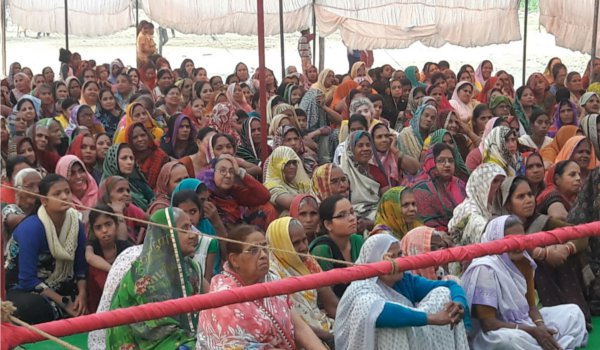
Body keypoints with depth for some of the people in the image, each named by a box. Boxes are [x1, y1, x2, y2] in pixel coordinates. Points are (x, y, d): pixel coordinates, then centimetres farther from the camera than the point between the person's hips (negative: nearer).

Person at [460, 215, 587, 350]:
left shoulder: (524, 262, 1)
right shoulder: (485, 269, -21)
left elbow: (531, 306, 6)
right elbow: (489, 323, -23)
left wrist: (541, 327, -16)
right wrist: (533, 331, -25)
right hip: (493, 334, -8)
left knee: (572, 311, 6)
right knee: (511, 338, -40)